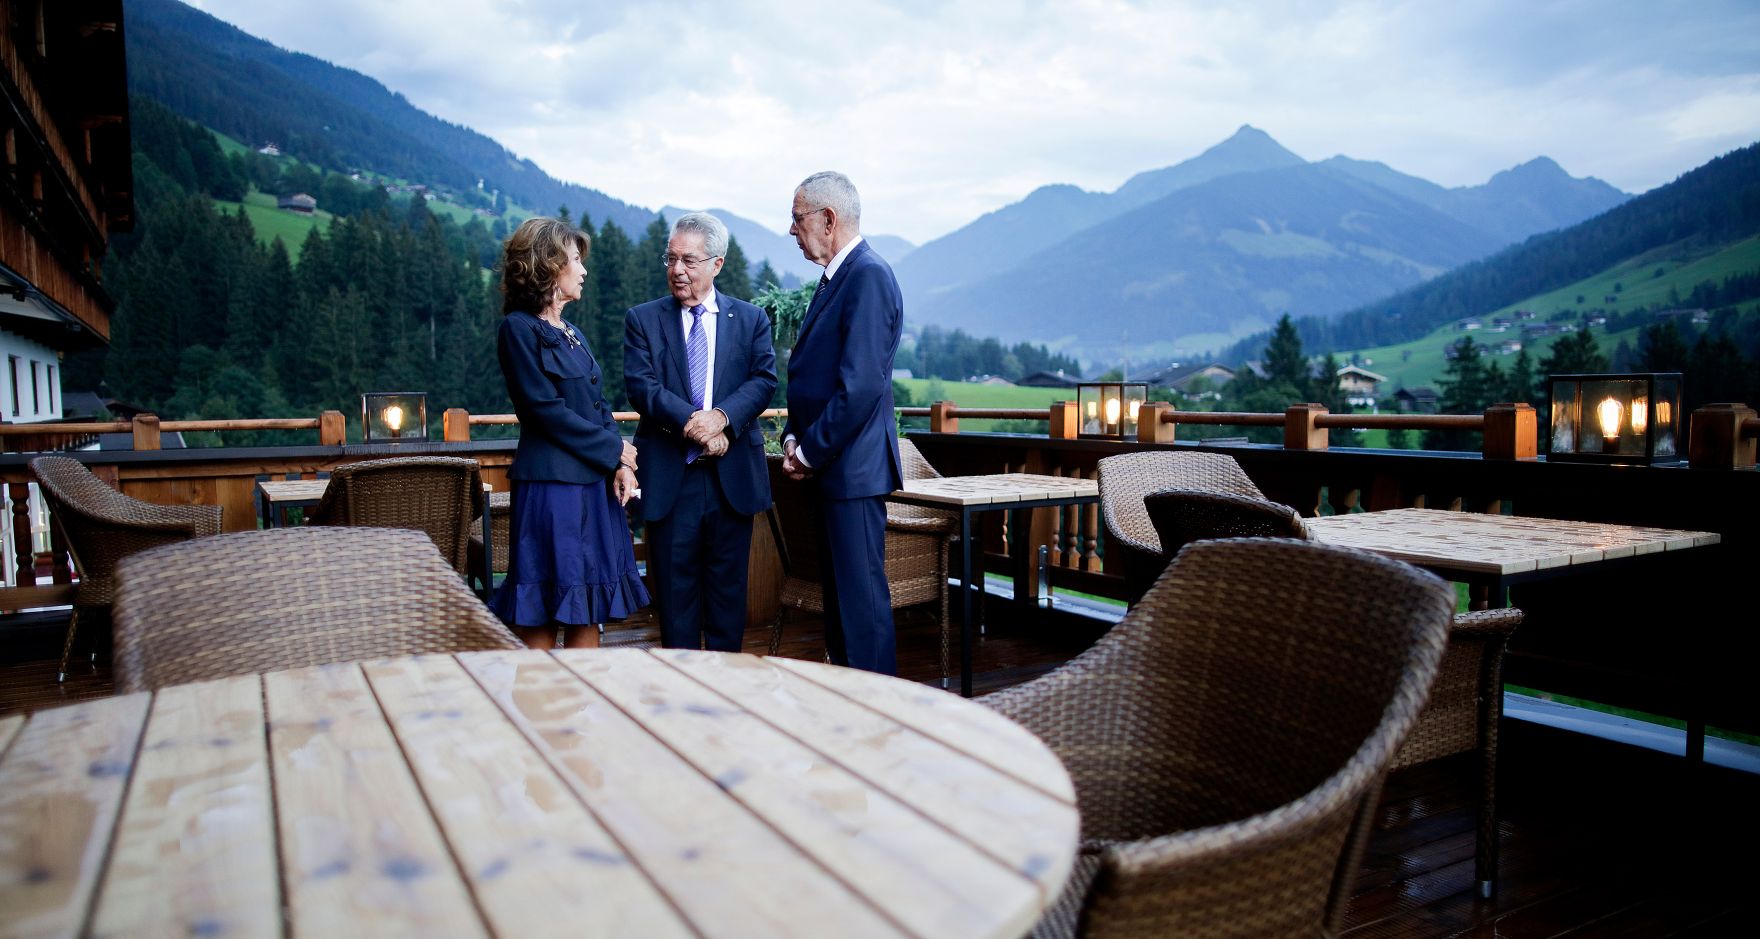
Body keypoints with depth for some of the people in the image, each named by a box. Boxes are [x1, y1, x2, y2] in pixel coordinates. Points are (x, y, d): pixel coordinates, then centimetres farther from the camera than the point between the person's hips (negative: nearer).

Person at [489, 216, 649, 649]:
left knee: (590, 604, 9)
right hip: (550, 484, -8)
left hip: (595, 484, 8)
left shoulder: (571, 333, 17)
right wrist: (615, 449, -8)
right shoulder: (519, 329, -7)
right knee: (540, 616, -2)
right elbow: (547, 410, -14)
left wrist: (620, 464, -2)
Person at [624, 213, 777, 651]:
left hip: (733, 472, 1)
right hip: (669, 474, -1)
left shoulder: (751, 319, 8)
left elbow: (764, 379, -3)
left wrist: (722, 416, -20)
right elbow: (640, 385, -6)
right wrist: (690, 422, -19)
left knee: (728, 586, 9)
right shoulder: (642, 319, 6)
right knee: (675, 586, 6)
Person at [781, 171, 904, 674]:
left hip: (853, 465, -10)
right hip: (827, 464, 10)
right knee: (838, 593, 16)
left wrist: (811, 451, -14)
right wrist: (794, 437, 6)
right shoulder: (837, 277, 17)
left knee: (861, 595, -3)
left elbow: (860, 383, -22)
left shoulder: (868, 276, -14)